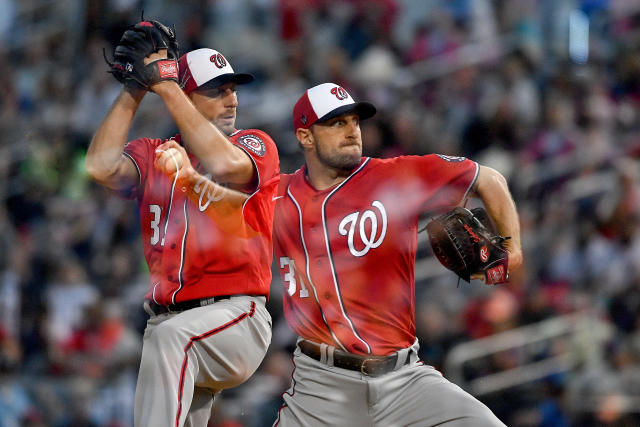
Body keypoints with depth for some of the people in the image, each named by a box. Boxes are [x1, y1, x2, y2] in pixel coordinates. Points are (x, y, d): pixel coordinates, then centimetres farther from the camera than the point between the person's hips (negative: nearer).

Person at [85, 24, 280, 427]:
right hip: (167, 319, 5)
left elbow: (226, 166, -18)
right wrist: (133, 91, -3)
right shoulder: (153, 153, 15)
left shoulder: (256, 144, 5)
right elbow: (102, 167, -5)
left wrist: (167, 87, -14)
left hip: (236, 320, -5)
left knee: (171, 336, -35)